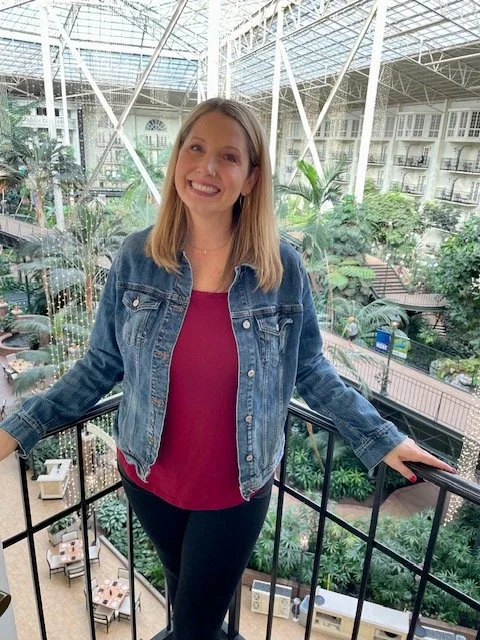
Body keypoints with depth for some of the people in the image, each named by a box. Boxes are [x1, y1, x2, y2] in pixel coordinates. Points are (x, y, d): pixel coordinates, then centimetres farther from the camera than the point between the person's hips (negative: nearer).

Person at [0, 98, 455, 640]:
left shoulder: (282, 267, -15)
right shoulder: (137, 257, -11)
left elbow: (310, 370, -5)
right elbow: (101, 365, -3)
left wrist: (383, 439, -5)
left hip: (237, 488, -2)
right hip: (149, 478, 3)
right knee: (181, 587, 29)